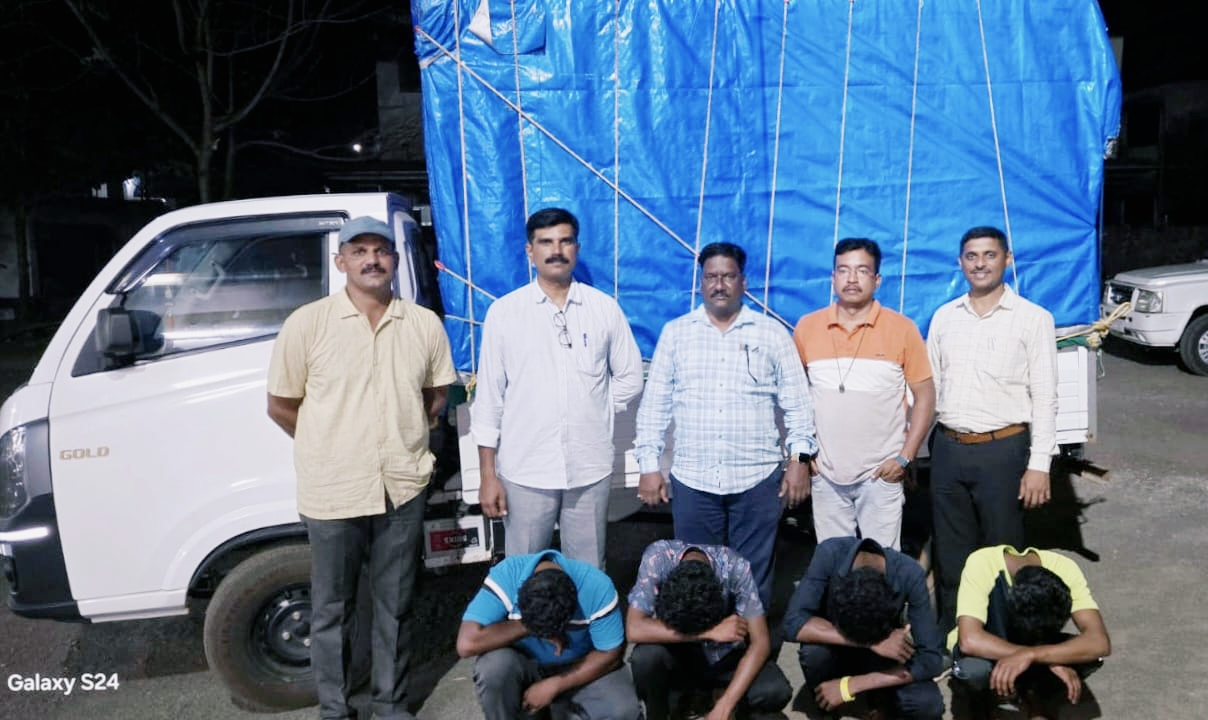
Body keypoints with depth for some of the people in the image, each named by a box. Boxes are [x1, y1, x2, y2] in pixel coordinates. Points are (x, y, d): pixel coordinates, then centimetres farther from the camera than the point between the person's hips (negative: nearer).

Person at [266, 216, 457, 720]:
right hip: (332, 492, -2)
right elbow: (280, 404, 1)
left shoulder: (425, 324, 1)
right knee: (332, 609, 12)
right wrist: (330, 448, 6)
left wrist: (401, 438, 8)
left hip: (403, 488, 2)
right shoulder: (307, 323, -6)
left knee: (395, 606, 14)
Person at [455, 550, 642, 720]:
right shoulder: (506, 575, -30)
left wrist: (553, 686, -22)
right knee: (494, 665, -33)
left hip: (579, 666, 0)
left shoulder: (596, 586, -28)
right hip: (522, 663, 0)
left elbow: (610, 654, -17)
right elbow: (466, 644, -35)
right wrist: (528, 627, -33)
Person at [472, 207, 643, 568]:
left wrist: (594, 412, 2)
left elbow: (630, 378, 11)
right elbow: (488, 397, -1)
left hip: (591, 468, 1)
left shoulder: (605, 308, 1)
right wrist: (487, 475, -3)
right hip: (524, 471, -1)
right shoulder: (504, 312, -2)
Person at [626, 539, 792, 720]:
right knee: (644, 657, -33)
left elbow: (761, 643, -24)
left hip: (725, 656, 1)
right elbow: (634, 629, -33)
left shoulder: (735, 567, -26)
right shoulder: (657, 558, -29)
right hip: (678, 655, -1)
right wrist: (710, 632, -35)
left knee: (776, 692, -26)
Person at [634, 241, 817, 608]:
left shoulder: (772, 333, 4)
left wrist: (800, 457, -4)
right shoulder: (675, 333, 6)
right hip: (692, 479, 1)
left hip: (757, 478, 0)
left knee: (753, 575, 8)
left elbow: (796, 402, 5)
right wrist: (649, 465, 0)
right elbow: (654, 404, 5)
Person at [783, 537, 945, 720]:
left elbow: (932, 659, -27)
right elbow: (793, 623, -35)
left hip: (883, 655, 0)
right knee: (813, 650, -34)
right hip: (836, 645, 0)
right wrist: (873, 643, -42)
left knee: (928, 704, -28)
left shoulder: (909, 575, -29)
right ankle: (819, 700, -2)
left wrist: (851, 685, -31)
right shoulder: (830, 554, -32)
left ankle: (879, 693, 5)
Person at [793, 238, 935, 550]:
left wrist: (905, 457, -7)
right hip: (825, 474, 2)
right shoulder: (807, 327, 2)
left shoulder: (902, 329, -3)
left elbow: (925, 396, 0)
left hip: (881, 474, -2)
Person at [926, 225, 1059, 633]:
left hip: (1003, 450, -3)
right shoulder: (944, 317, 8)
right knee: (950, 554, 13)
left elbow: (1044, 397, -6)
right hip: (948, 450, 4)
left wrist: (1039, 464, -11)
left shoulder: (1033, 319, -3)